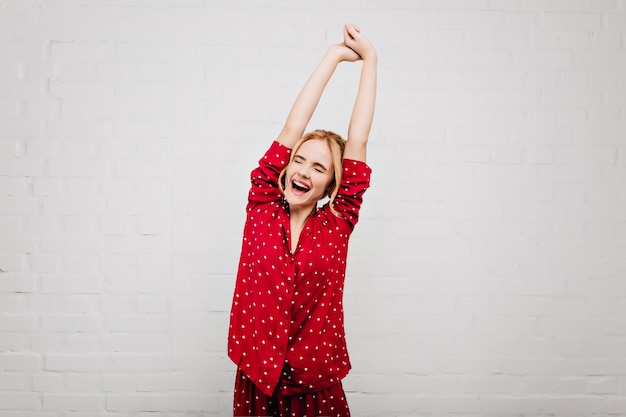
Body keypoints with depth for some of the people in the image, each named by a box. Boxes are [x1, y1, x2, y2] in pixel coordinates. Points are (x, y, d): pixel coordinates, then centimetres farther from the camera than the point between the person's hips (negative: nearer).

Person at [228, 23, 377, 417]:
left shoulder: (337, 223, -5)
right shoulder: (262, 208, -3)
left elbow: (358, 140, -8)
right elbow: (291, 130, -8)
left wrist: (370, 59, -5)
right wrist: (334, 55, -5)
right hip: (256, 380, 1)